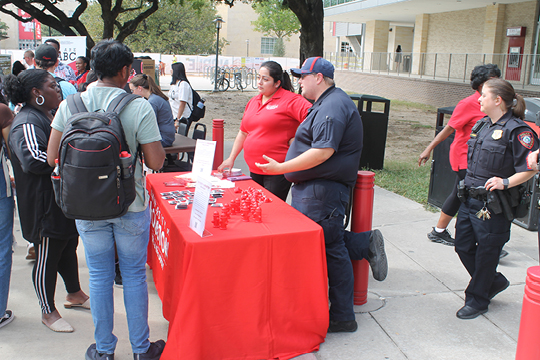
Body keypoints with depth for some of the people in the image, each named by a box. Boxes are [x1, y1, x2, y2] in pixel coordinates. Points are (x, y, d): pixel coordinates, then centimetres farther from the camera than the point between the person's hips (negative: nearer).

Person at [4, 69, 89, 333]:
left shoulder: (49, 115, 12)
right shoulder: (27, 123, -21)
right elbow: (33, 160, -34)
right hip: (45, 204, -10)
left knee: (68, 247, 22)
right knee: (47, 256, 4)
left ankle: (74, 294, 40)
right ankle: (48, 312, 20)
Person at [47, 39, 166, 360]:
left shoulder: (70, 105, -6)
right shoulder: (139, 108, -14)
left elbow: (53, 156, -3)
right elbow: (156, 161, -14)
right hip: (131, 206, -2)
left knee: (99, 276, 15)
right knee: (134, 275, 13)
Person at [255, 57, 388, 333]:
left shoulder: (333, 106, -15)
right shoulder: (326, 104, 20)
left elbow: (323, 152, -25)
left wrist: (281, 168, -21)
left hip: (322, 191, -11)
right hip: (312, 189, 11)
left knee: (330, 249, -2)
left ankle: (342, 317, 9)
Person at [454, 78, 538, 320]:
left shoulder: (516, 130, -15)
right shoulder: (482, 125, 10)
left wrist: (506, 182, -25)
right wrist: (468, 185, 15)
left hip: (493, 205, -8)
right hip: (470, 198, 8)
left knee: (486, 252, 6)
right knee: (463, 246, 14)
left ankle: (477, 300, 23)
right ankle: (494, 282, 36)